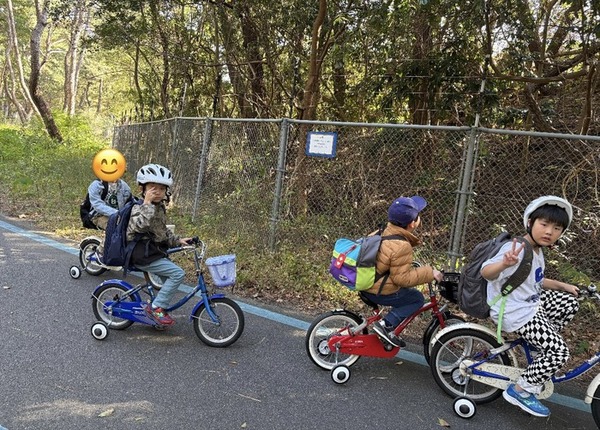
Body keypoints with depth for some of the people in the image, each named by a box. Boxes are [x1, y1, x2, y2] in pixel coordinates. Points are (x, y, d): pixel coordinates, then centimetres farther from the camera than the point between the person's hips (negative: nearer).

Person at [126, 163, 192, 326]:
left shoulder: (160, 208, 11)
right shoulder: (140, 208, -16)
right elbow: (139, 225, -37)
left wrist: (178, 240, 11)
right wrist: (147, 203, -36)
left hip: (155, 253, 9)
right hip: (143, 256, -9)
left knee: (170, 280, 13)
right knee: (178, 273, -17)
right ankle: (156, 307, -7)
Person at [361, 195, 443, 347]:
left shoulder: (385, 231, 0)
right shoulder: (402, 247, -26)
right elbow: (402, 278, -24)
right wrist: (429, 273, -17)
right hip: (379, 292, -8)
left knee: (409, 294, 23)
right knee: (417, 299, 6)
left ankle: (389, 331, 20)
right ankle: (386, 325, -3)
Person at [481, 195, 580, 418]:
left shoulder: (537, 251, 7)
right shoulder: (517, 250, -26)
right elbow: (486, 272, -42)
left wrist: (562, 285, 17)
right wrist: (504, 263, -61)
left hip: (532, 303, 10)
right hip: (516, 314, -10)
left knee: (570, 303, 18)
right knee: (559, 352, -10)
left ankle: (544, 345, 26)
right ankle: (520, 391, 5)